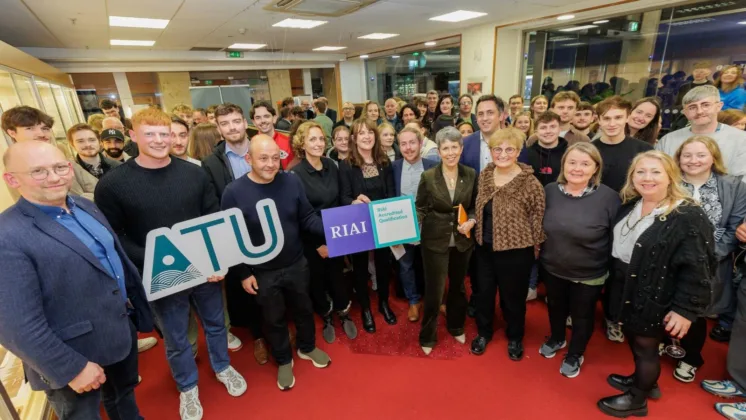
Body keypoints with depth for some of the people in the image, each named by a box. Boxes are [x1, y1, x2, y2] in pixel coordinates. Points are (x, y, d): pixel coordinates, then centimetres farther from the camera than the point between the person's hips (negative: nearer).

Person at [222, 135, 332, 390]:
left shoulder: (292, 182, -11)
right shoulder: (234, 192, -17)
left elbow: (308, 218, -4)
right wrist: (243, 273, -9)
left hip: (296, 264, 2)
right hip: (262, 273, -2)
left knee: (304, 309, 23)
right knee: (275, 319, 19)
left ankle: (307, 347, 51)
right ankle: (284, 361, 45)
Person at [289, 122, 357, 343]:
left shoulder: (331, 166, 0)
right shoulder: (295, 174, -16)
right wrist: (317, 243, -14)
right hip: (311, 239, -4)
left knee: (337, 274, 16)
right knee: (317, 279, 14)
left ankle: (344, 313, 40)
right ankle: (326, 317, 38)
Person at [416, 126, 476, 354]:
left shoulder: (471, 175, -3)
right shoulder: (428, 176, -10)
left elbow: (475, 206, 7)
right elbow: (421, 208, -3)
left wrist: (471, 221, -11)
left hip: (463, 241, 3)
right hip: (435, 241, -3)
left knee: (458, 286, 21)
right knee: (434, 290, 4)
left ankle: (456, 326, 45)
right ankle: (428, 336, 26)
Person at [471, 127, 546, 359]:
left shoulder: (530, 183, -18)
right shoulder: (484, 175, -2)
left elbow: (537, 220, -10)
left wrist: (533, 250, -5)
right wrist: (469, 223, 1)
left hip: (515, 250, -4)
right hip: (485, 247, 5)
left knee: (513, 296, 15)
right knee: (484, 292, 19)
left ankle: (515, 337, 43)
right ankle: (483, 332, 44)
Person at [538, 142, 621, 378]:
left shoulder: (608, 197, -19)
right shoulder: (550, 191, -9)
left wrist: (613, 269, -6)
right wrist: (540, 255, 7)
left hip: (589, 274, -3)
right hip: (552, 269, 3)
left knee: (582, 315, 19)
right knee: (555, 308, 25)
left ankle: (575, 355, 44)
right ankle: (556, 339, 54)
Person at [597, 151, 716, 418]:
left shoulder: (688, 216, -18)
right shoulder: (629, 206, 4)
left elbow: (697, 268, -20)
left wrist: (685, 309, -20)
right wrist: (614, 286, 14)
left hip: (653, 299, -7)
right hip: (626, 292, 7)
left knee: (645, 347, 11)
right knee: (633, 340, 23)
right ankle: (643, 381, 47)